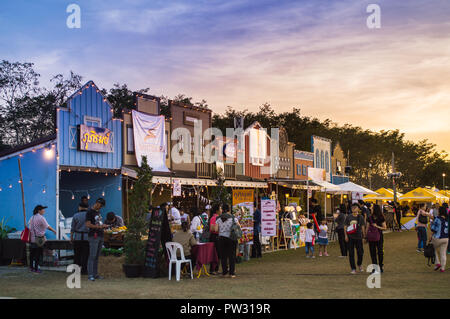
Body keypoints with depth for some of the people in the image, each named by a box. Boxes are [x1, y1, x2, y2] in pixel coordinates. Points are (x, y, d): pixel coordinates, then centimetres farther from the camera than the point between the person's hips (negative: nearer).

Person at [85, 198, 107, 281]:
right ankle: (90, 275, -9)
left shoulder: (98, 212, 19)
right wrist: (99, 226, -16)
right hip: (93, 237, -8)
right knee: (92, 256, -10)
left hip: (100, 236, 8)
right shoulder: (89, 212, -7)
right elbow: (88, 225, -15)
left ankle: (95, 274, 12)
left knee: (97, 256, 9)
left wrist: (103, 225, 10)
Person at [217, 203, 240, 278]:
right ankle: (232, 272, 1)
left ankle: (224, 271, 11)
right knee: (232, 255, 3)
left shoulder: (219, 219, 1)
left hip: (221, 238, 2)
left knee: (223, 255, 9)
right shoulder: (233, 218, -4)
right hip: (231, 238, -2)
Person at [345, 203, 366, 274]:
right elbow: (346, 227, 5)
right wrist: (346, 235, -4)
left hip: (358, 237, 0)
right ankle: (353, 269, 7)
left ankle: (359, 264, 32)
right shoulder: (348, 217, 3)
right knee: (351, 253, 0)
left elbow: (363, 227, 3)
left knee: (360, 252, 3)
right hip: (350, 237, 0)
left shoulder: (360, 217, 2)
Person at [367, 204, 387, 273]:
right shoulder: (370, 218, 5)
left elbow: (384, 228, -5)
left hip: (379, 236, -4)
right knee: (372, 252, 4)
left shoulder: (381, 218, -6)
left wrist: (377, 226, -19)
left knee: (380, 252, 1)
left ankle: (380, 267, 14)